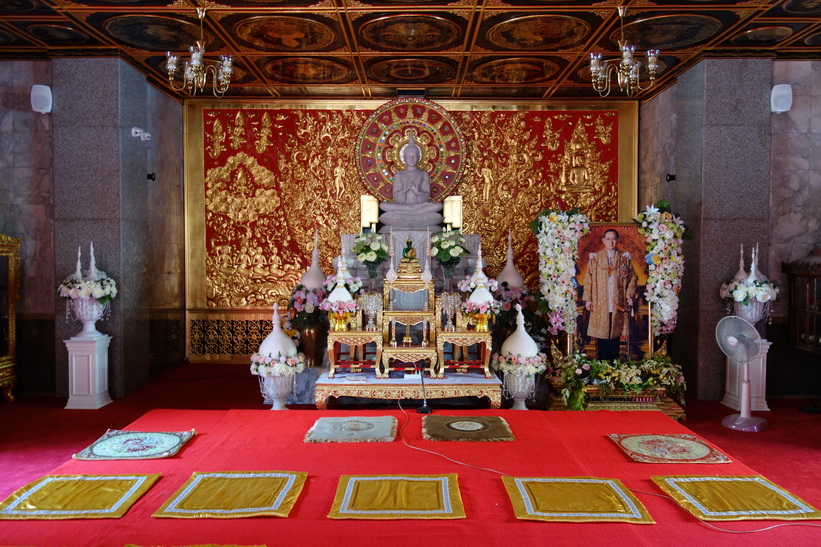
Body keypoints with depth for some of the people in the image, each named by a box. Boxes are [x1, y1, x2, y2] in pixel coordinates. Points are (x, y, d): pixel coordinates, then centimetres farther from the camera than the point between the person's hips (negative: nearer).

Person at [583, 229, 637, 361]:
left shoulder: (625, 258, 9)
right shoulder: (595, 257, 7)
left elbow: (633, 278, 9)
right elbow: (588, 279, 5)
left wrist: (629, 295, -3)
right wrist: (588, 299, -1)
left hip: (618, 304, 1)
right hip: (600, 304, 0)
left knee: (615, 334, 2)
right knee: (602, 335, -1)